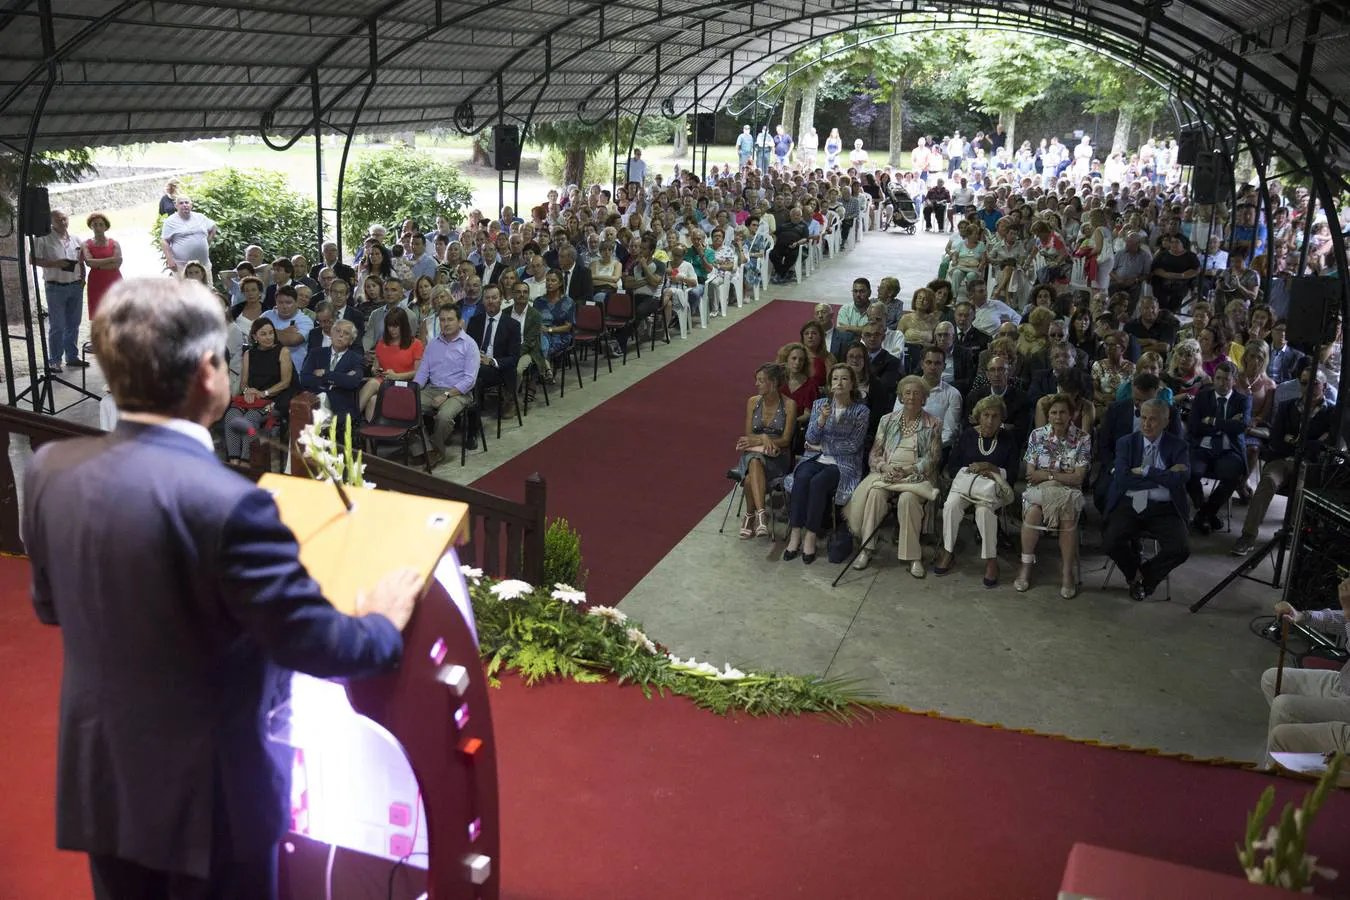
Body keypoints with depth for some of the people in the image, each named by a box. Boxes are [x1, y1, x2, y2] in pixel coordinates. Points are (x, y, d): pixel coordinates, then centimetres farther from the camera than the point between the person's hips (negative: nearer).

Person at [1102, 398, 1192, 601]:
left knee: (1181, 550, -25)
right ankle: (1134, 574, 8)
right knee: (1111, 542, -27)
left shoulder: (1178, 446, 6)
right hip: (1129, 505, 0)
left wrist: (1146, 471, -14)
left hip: (1163, 509, 0)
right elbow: (1123, 478, -9)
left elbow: (1182, 477, -13)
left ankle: (1146, 574, 7)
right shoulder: (1125, 443, 7)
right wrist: (1164, 477, -11)